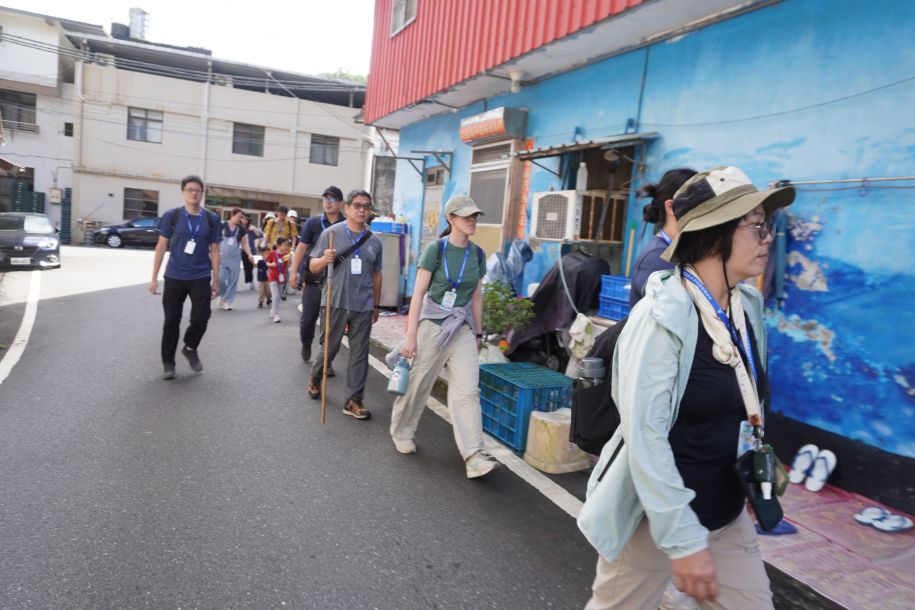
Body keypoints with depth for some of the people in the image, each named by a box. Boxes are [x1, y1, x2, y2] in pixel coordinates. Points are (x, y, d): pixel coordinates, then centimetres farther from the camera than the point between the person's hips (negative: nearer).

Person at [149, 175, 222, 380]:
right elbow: (161, 247, 2)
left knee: (201, 317, -6)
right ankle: (168, 362, 21)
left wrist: (215, 280, 2)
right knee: (172, 320, 5)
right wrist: (154, 278, -1)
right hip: (174, 277, 0)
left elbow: (214, 251, 5)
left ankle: (190, 348, 25)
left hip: (200, 278, 1)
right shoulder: (171, 216, -2)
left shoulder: (212, 219, 2)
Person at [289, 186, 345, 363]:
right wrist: (294, 270, -3)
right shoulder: (313, 223, 1)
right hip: (313, 280, 1)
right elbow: (302, 247, 3)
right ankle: (306, 345, 39)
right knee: (307, 318, 8)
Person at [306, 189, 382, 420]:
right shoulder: (331, 233, 0)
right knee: (329, 348, 9)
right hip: (335, 303, -2)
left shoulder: (374, 241, 9)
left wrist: (376, 305, 17)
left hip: (363, 306, 3)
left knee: (360, 354, 3)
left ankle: (354, 400, 12)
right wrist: (324, 260, -20)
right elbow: (313, 266, 2)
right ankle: (315, 379, 38)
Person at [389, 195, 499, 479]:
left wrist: (478, 334, 15)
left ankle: (474, 457, -7)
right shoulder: (436, 249, -9)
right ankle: (401, 431, 35)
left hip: (463, 329, 4)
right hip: (432, 324, -3)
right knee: (418, 383, 10)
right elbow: (418, 293, -10)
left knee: (467, 390, -6)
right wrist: (410, 335, -14)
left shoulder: (477, 254, 6)